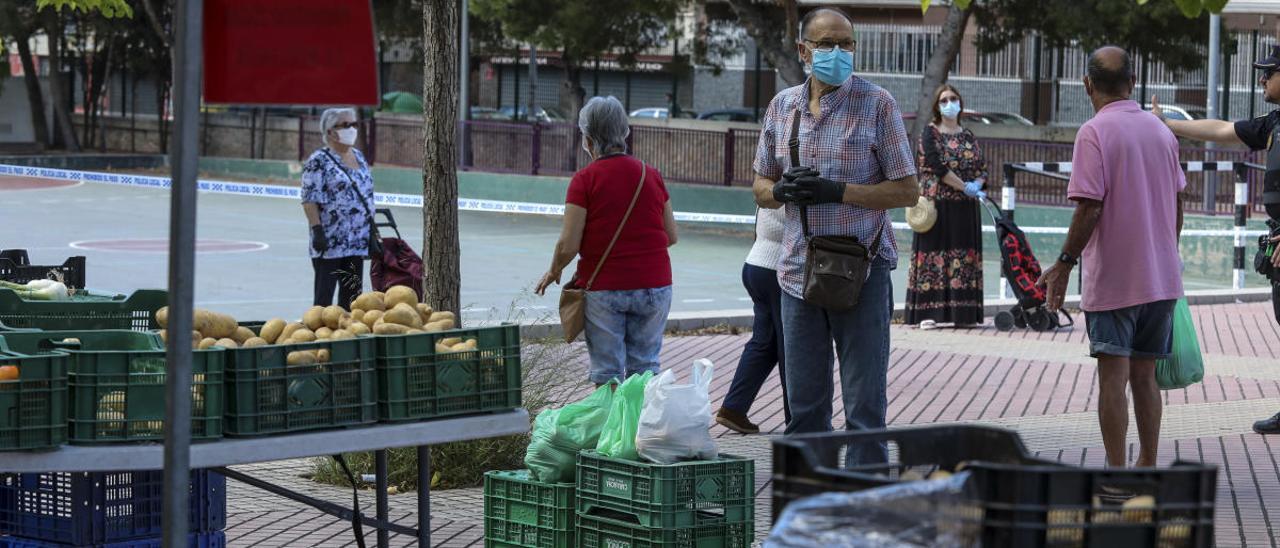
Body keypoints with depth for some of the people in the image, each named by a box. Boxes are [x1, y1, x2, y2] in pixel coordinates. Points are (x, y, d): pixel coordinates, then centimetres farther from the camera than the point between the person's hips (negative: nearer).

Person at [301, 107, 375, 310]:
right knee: (324, 294, -5)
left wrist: (372, 226, 18)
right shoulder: (318, 161, -8)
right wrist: (317, 230, -20)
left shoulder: (358, 156, 15)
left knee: (352, 293, 8)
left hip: (357, 240, 7)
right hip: (330, 241, -7)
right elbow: (309, 200, -12)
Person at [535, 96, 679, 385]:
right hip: (653, 285, 3)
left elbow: (568, 245, -12)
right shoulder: (651, 175, 4)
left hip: (603, 288, -3)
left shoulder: (585, 180, -9)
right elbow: (671, 236, 10)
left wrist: (553, 272, 7)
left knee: (607, 371, 4)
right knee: (645, 366, 10)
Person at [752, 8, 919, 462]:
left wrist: (837, 191, -16)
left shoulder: (876, 103, -3)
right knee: (804, 406, 9)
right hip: (798, 271, 4)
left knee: (864, 405, -2)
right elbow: (760, 187, 17)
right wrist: (782, 190, -7)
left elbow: (907, 190, -5)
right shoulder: (782, 106, 10)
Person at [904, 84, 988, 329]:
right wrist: (965, 187, -16)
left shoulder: (968, 136, 15)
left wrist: (977, 185, -11)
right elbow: (936, 165, -13)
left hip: (965, 208, 5)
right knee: (934, 253, -6)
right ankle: (928, 313, -7)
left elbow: (982, 168, 12)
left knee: (965, 255, 3)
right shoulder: (930, 133, -1)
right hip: (937, 205, -5)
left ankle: (962, 313, 6)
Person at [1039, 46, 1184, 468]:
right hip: (1161, 278, 6)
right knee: (1145, 376, 13)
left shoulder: (1094, 133, -12)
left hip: (1113, 278, -6)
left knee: (1113, 378, -2)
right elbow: (1176, 204, 14)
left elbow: (1090, 208, -18)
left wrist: (1065, 264, -10)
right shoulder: (1161, 130, 8)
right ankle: (1148, 468, 17)